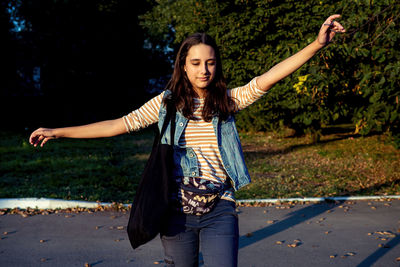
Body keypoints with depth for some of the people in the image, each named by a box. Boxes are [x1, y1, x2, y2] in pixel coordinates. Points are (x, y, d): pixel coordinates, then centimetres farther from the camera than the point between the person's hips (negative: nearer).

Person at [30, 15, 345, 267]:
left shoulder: (228, 100, 1)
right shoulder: (167, 103, 2)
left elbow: (268, 78, -12)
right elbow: (119, 124, 4)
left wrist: (317, 45, -23)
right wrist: (58, 132, 4)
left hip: (219, 210, -1)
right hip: (177, 210, 1)